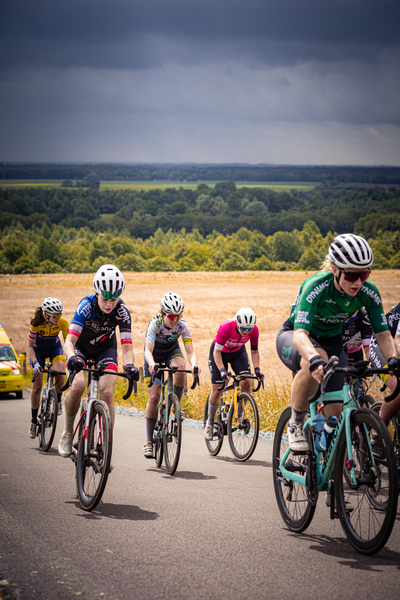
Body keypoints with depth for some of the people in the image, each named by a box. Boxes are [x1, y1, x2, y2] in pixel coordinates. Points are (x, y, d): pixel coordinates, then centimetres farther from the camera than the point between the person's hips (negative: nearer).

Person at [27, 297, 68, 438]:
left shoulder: (63, 323, -27)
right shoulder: (37, 323, -32)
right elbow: (30, 346, -21)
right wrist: (35, 363, -33)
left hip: (54, 347, 1)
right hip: (38, 349, -1)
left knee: (59, 372, -31)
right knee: (37, 387, -4)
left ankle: (58, 400, -5)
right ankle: (34, 420, 11)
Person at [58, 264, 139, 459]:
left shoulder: (122, 311, -27)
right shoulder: (87, 305, -32)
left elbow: (126, 347, -29)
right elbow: (69, 341, -39)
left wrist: (129, 365, -51)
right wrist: (72, 358, -61)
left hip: (105, 348, 1)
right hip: (81, 346, -1)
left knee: (107, 392, -20)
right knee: (77, 386, -28)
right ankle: (68, 432, -5)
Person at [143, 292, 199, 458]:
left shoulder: (182, 326, -25)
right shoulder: (155, 324, -31)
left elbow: (190, 351, -30)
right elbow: (148, 351, -38)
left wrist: (194, 364, -52)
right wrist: (152, 364, -60)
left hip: (172, 351, 2)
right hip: (154, 355, -2)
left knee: (180, 366, -36)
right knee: (154, 397, -11)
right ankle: (149, 441, -2)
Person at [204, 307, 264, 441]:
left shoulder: (254, 329, -26)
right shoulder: (227, 327, -37)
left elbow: (255, 351, -11)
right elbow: (217, 352, -30)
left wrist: (257, 369, -25)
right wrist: (222, 370, -41)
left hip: (238, 352, 3)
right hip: (219, 352, -3)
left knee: (246, 381, -20)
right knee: (217, 390, -6)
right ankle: (210, 422, 15)